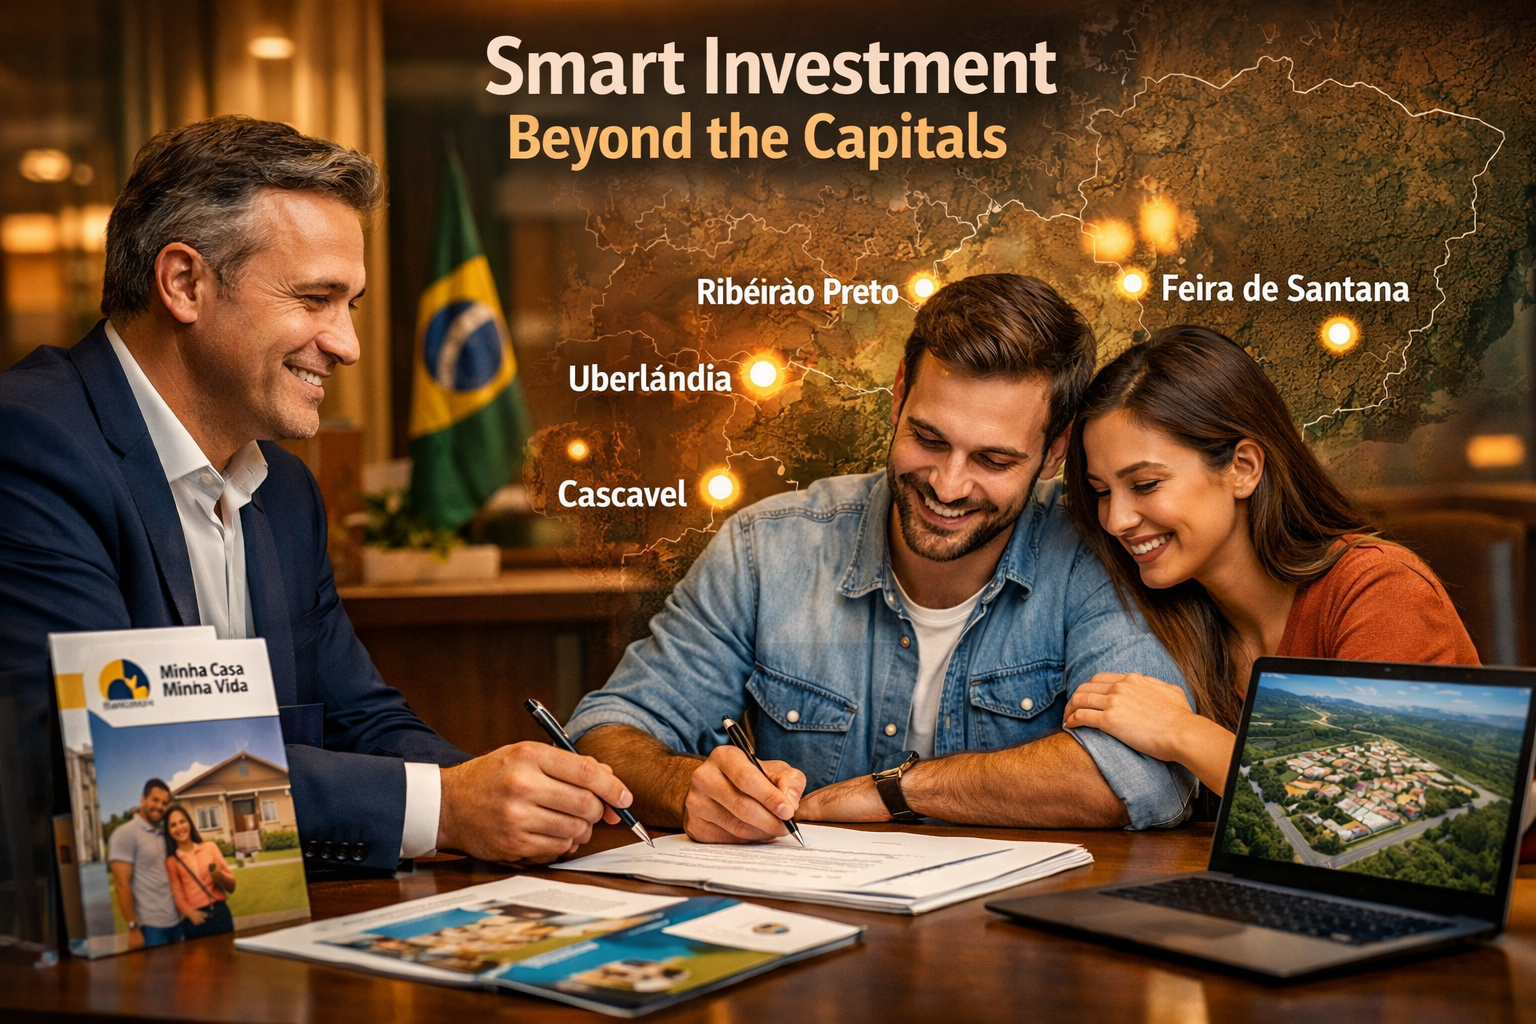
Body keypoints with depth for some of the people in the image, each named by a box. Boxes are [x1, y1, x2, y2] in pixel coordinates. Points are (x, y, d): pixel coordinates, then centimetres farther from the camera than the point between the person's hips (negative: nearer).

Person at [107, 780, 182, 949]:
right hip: (150, 926, -7)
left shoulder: (163, 835, 14)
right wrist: (133, 928, -16)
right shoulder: (125, 834, -7)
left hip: (175, 921, 7)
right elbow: (121, 884, -12)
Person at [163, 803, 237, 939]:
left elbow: (231, 886, 9)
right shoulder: (171, 861, 7)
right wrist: (189, 912, -19)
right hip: (195, 920, 0)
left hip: (220, 914, 1)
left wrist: (219, 875, -11)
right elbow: (177, 894, -1)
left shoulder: (210, 848, 8)